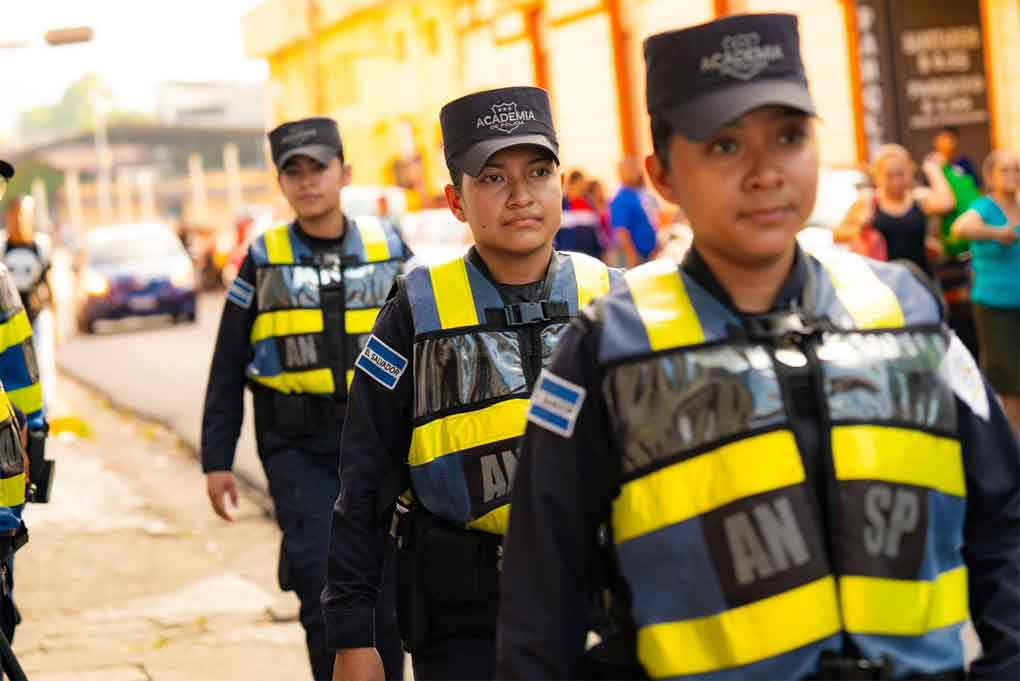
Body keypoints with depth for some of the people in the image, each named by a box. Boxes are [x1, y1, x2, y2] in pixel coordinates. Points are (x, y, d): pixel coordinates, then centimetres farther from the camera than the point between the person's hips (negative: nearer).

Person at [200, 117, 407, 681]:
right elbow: (227, 367, 7)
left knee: (387, 594, 5)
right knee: (326, 588, -12)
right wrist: (217, 459, 3)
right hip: (298, 448, -1)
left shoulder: (389, 248, 6)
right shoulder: (264, 259, 4)